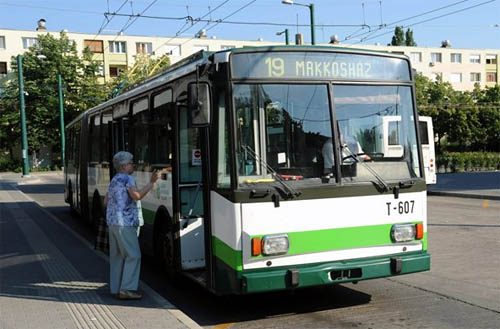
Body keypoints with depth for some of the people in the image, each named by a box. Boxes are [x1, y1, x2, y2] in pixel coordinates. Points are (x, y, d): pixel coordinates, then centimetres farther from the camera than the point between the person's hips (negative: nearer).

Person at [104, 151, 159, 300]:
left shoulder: (114, 180, 21)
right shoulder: (128, 179, -8)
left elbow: (106, 201, 26)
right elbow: (137, 195, -24)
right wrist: (151, 183, -22)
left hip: (112, 223, 10)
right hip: (125, 223, -10)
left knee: (117, 256, 11)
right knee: (133, 256, -8)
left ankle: (116, 289, 14)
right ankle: (127, 289, -12)